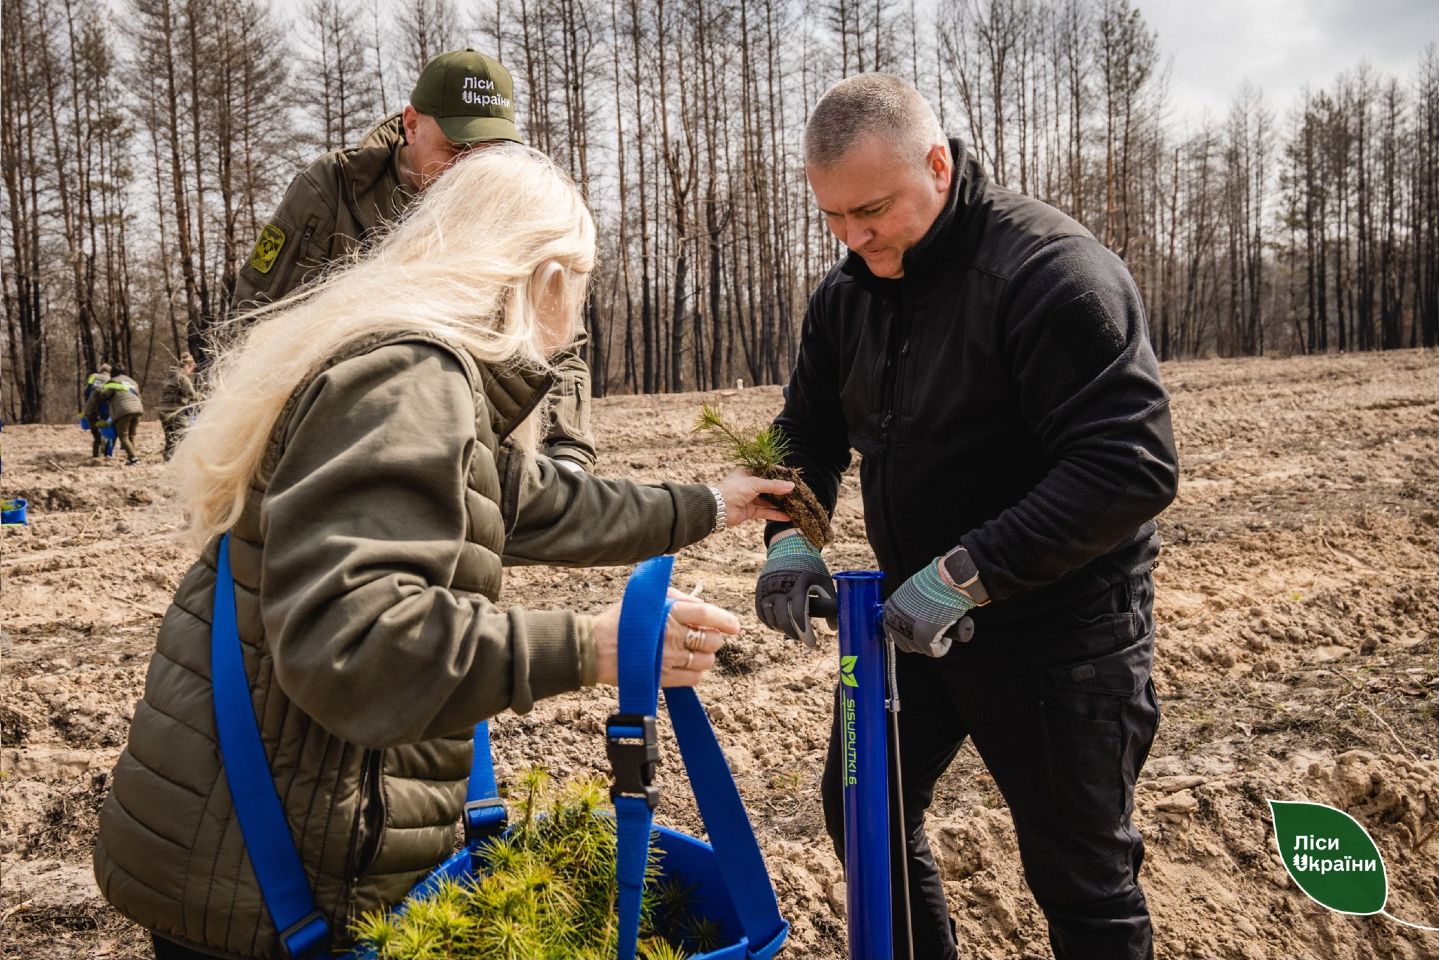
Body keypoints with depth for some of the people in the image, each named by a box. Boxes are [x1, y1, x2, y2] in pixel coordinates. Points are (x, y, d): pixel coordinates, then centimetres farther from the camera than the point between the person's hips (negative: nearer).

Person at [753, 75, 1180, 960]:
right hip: (914, 614, 7)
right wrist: (793, 535, -8)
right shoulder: (848, 291, 1)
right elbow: (810, 431, 12)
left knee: (1080, 879, 7)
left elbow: (1133, 466, -29)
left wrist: (964, 575, -31)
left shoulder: (1053, 271, -22)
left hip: (1058, 629, -7)